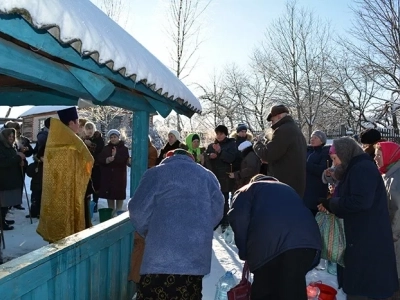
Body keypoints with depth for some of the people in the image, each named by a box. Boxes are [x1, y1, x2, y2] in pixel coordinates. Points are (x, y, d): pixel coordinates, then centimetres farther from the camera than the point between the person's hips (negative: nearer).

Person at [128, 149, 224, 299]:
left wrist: (148, 232, 15)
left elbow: (138, 210, -3)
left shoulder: (156, 173, 0)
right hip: (196, 257, 4)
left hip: (160, 256, -4)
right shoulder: (208, 176, 12)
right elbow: (217, 211, 10)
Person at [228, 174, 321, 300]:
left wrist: (244, 252, 14)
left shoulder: (249, 189, 24)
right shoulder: (287, 189, 40)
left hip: (269, 242, -4)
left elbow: (238, 217, 4)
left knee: (263, 290, 15)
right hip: (307, 239, 5)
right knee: (294, 290, 14)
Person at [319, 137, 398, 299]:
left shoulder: (363, 168, -14)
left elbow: (360, 201, -27)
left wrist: (329, 203, -14)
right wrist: (329, 204, 1)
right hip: (359, 239, 10)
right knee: (354, 285, 15)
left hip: (368, 242, -10)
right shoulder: (354, 170, 17)